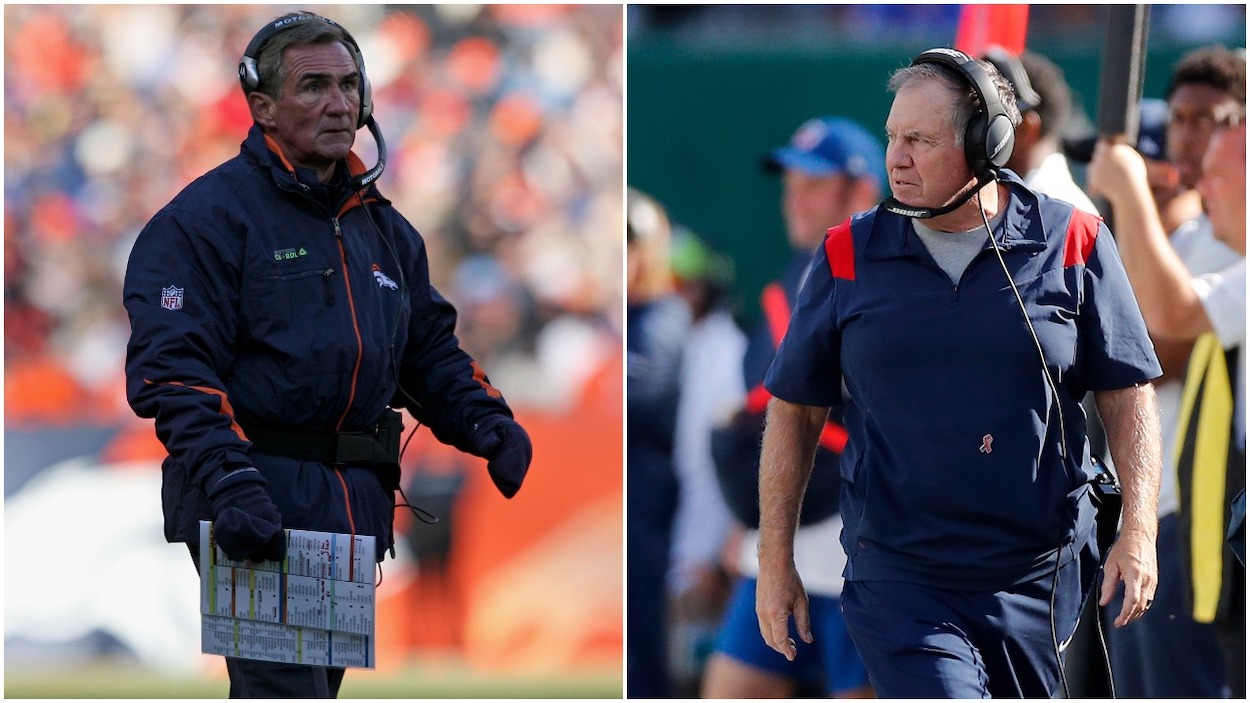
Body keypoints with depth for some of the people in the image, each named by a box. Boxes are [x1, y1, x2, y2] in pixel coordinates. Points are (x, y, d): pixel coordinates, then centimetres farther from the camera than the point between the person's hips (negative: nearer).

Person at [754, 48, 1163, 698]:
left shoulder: (1072, 245, 0)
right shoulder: (850, 256, 2)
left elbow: (1127, 395, 4)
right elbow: (793, 410, 9)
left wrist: (1139, 532, -7)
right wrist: (775, 564, 7)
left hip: (1039, 581, 1)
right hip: (895, 582, -1)